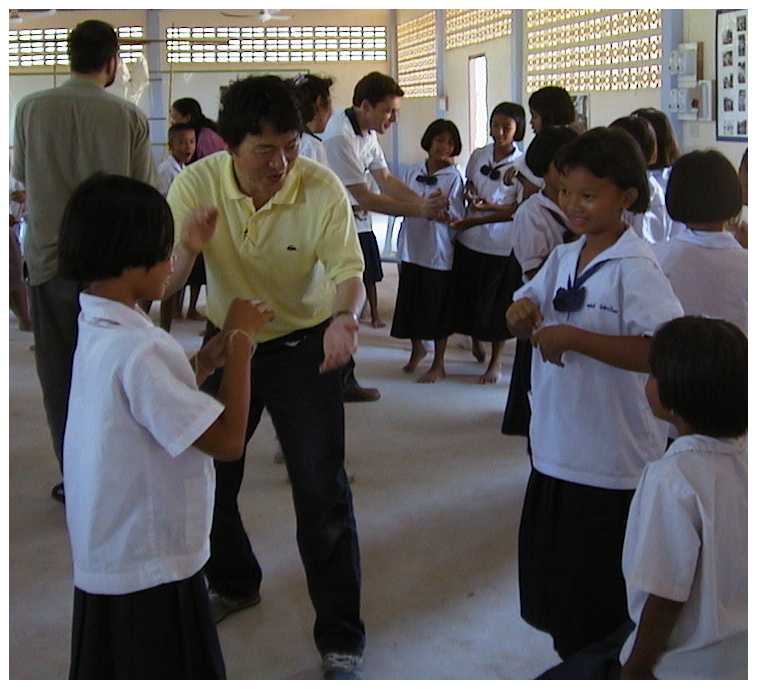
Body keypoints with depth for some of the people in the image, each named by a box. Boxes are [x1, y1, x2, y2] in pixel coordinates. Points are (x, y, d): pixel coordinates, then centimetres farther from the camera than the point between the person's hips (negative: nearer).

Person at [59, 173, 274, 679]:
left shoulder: (100, 330, 3)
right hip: (149, 567, -9)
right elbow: (228, 440, -25)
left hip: (112, 554, 9)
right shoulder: (135, 350, -27)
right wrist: (240, 342, -16)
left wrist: (210, 356, 0)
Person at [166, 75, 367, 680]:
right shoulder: (196, 186, -16)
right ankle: (234, 584, 42)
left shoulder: (322, 189, -22)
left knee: (323, 490, -7)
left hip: (304, 345, -3)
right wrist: (188, 250, -39)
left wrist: (345, 317, -45)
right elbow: (163, 286, -15)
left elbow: (349, 273, -21)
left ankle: (341, 637, 8)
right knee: (206, 476, 14)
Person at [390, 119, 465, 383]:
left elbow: (458, 218, -9)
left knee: (438, 308, 3)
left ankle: (438, 365, 16)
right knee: (411, 301, 13)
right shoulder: (413, 172, 5)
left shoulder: (453, 177, -7)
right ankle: (417, 349, 39)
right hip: (412, 247, 4)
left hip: (439, 250, -4)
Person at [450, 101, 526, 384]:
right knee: (468, 295, 14)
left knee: (497, 303, 5)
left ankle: (496, 361, 22)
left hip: (502, 244, -4)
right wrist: (470, 196, -7)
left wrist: (482, 214, -21)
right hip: (470, 241, 4)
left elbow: (516, 210, -13)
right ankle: (475, 342, 41)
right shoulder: (478, 156, 4)